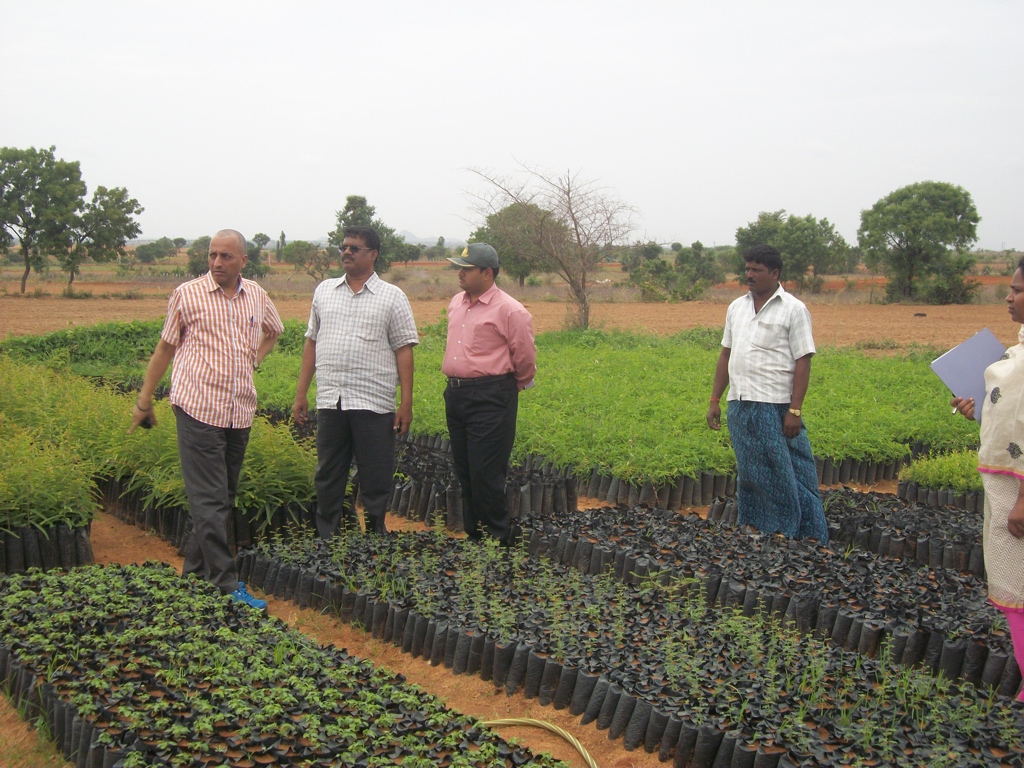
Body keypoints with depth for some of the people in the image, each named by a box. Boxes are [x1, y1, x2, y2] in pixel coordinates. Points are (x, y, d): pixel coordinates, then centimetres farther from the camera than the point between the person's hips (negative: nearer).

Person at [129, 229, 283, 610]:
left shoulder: (257, 297, 10)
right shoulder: (187, 294, -1)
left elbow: (273, 331, 31)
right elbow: (166, 347, 6)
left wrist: (254, 360, 13)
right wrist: (144, 400, 8)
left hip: (240, 411, 5)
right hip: (199, 408, -5)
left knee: (223, 496, 11)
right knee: (209, 500, -7)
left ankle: (195, 573, 24)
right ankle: (226, 585, -5)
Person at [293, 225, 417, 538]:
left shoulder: (392, 297, 1)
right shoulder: (324, 291, 13)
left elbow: (404, 350, -2)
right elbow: (312, 343, 16)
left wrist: (406, 403, -9)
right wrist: (300, 394, 11)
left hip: (373, 403, -4)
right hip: (329, 401, 4)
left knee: (376, 478, 2)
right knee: (327, 477, 10)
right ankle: (326, 541, 21)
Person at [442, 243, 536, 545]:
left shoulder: (510, 311, -11)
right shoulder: (456, 304, 13)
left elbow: (525, 360, -3)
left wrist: (515, 385, 10)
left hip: (490, 398, -8)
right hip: (456, 394, 8)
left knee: (486, 475, -7)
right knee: (464, 472, 12)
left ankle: (497, 540, 5)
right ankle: (473, 535, 22)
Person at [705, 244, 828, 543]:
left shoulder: (793, 309, -3)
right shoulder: (737, 307, 14)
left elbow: (803, 362, -7)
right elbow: (726, 355, 18)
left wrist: (795, 410, -14)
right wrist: (714, 400, 13)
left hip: (774, 407, -6)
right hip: (740, 405, 6)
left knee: (784, 476, -4)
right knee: (749, 474, 10)